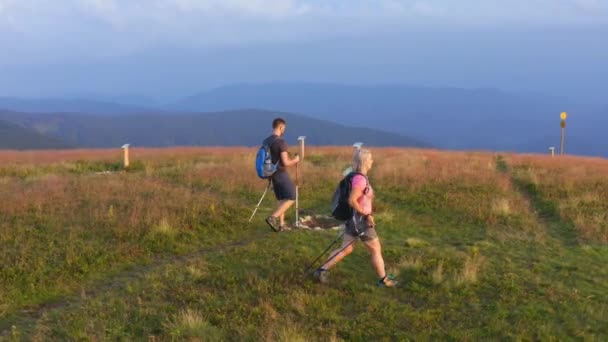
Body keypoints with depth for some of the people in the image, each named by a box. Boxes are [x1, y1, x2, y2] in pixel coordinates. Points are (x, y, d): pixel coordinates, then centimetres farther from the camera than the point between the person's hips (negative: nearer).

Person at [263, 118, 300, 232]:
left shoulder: (266, 141, 7)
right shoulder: (281, 142, -17)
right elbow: (285, 162, -20)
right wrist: (295, 160, -1)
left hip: (272, 174, 8)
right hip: (281, 174, -8)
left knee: (282, 199, 16)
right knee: (291, 198, -2)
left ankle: (281, 224, 14)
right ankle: (273, 217, -12)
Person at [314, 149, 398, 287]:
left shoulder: (360, 177, 8)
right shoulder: (360, 179, -22)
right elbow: (352, 201, -27)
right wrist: (366, 215, -20)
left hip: (355, 219, 9)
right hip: (361, 221, -9)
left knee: (346, 249, 14)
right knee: (376, 250, 7)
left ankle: (322, 270, 14)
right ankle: (384, 280, 20)